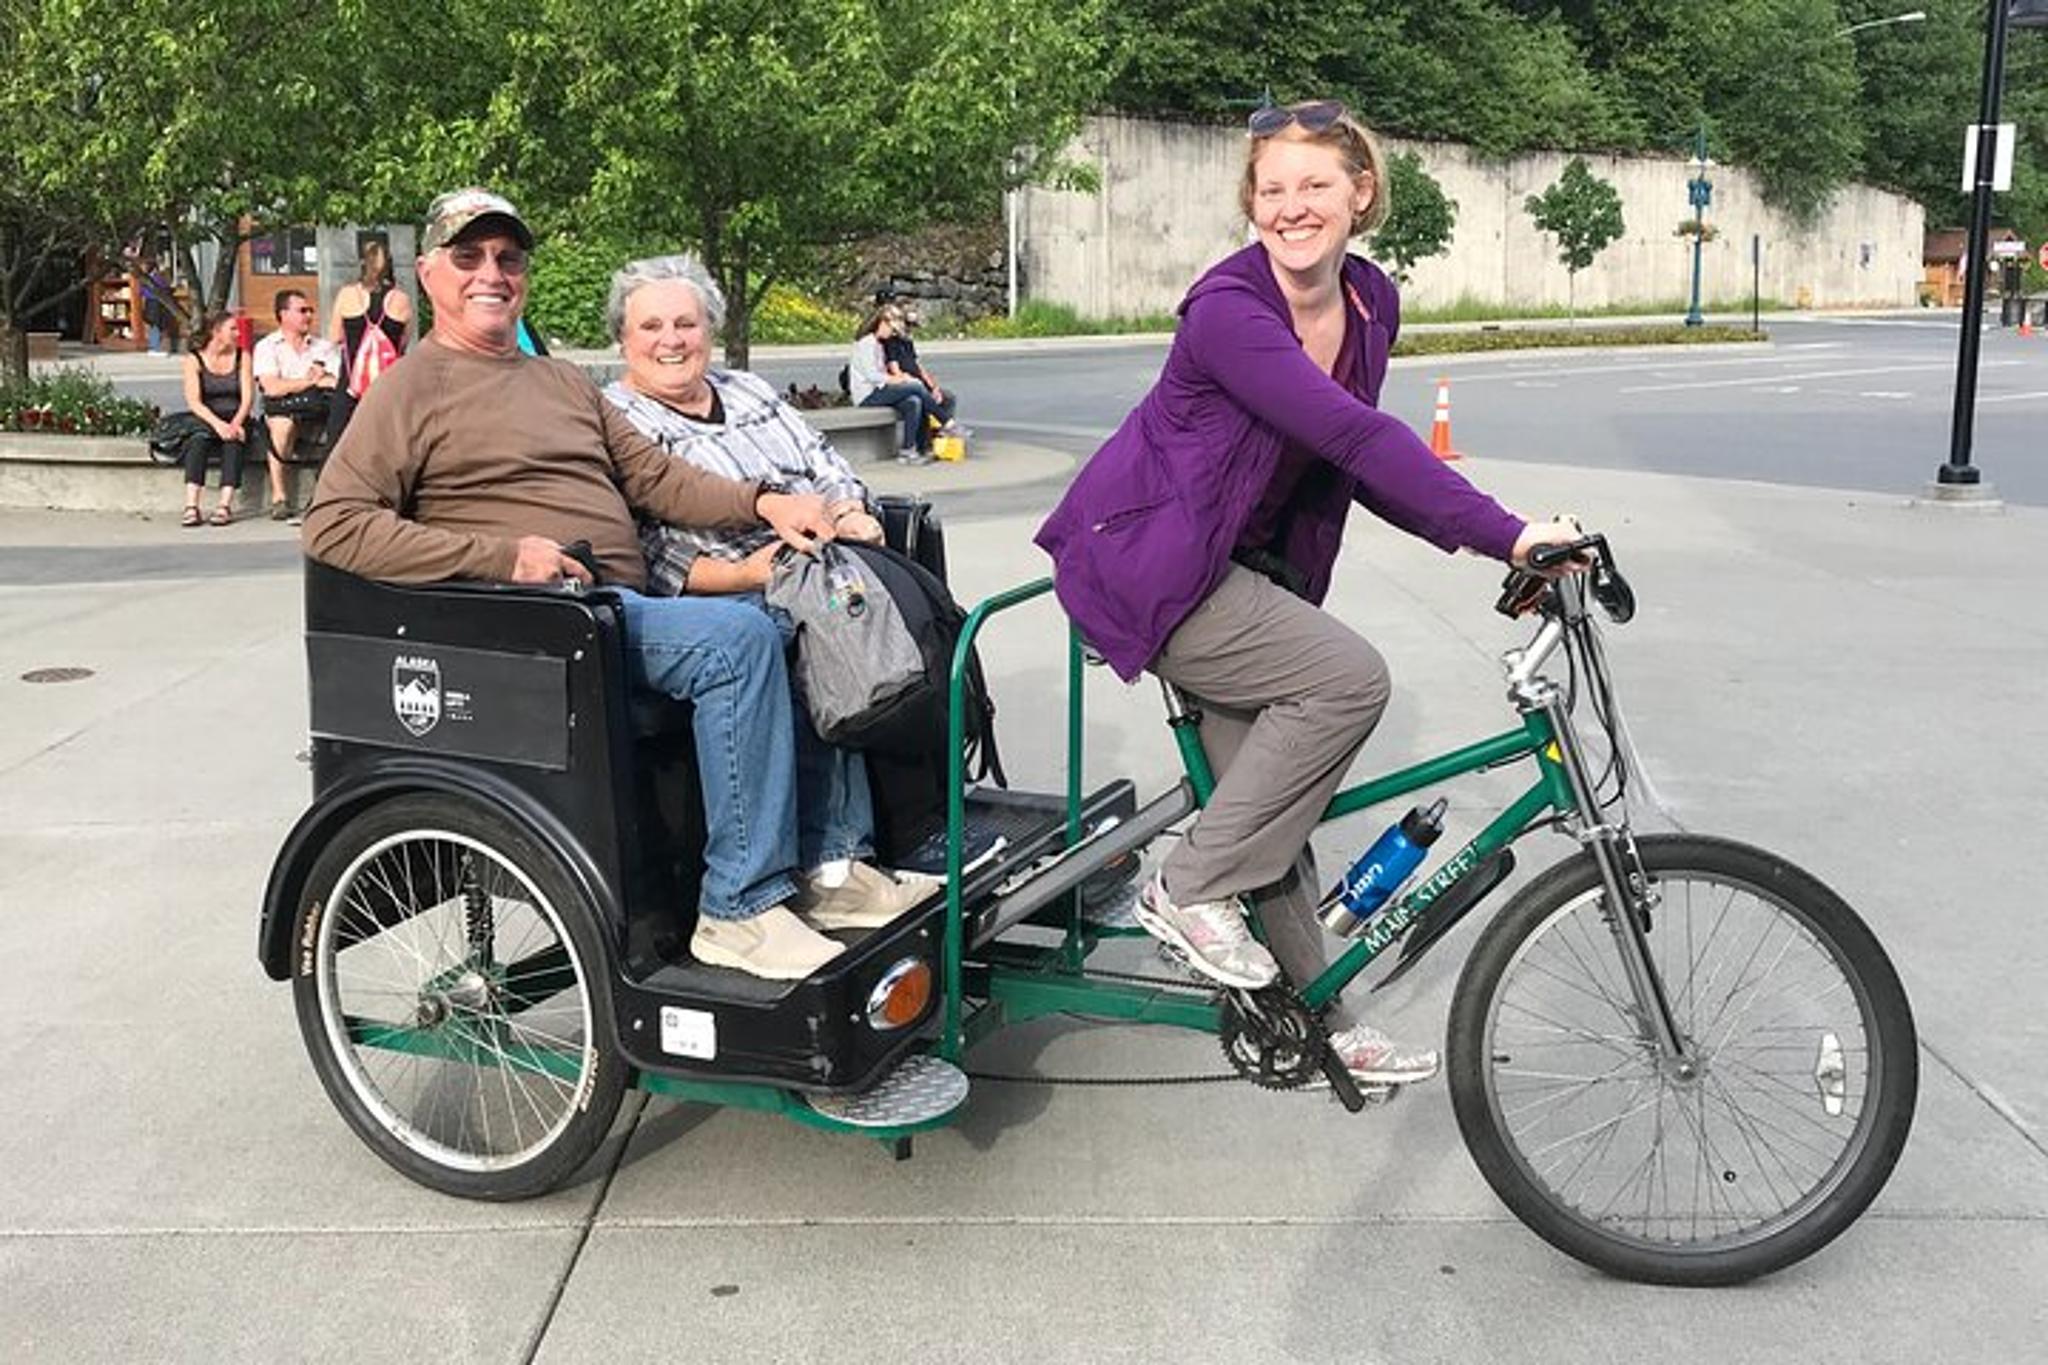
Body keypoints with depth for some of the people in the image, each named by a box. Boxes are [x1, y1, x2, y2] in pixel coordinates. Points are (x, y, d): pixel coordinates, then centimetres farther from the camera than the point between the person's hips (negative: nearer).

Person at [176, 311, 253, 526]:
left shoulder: (242, 357, 10)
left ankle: (225, 505, -42)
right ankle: (191, 507, -42)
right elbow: (193, 401, -8)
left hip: (235, 421, 1)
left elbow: (247, 396, 0)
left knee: (233, 440, -33)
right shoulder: (194, 360, 4)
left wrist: (236, 423, -19)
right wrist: (217, 424, -25)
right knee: (198, 440, -33)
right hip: (206, 421, -1)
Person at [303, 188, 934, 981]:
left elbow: (656, 478, 19)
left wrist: (763, 502, 0)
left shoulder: (562, 381, 27)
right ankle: (741, 908, -23)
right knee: (739, 637, -28)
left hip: (630, 608, 8)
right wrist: (504, 555, -17)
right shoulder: (412, 390, 3)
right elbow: (333, 526, -9)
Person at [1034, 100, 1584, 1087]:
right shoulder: (1227, 310, -25)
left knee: (1272, 805, 11)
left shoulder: (1371, 304, 0)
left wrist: (1487, 540, -8)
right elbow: (1358, 438, -34)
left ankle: (1319, 1017, 26)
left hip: (1239, 565, 8)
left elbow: (1361, 465, 6)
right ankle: (1190, 890, -10)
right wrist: (1507, 534, -39)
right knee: (1350, 677, -23)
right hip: (1144, 566, -8)